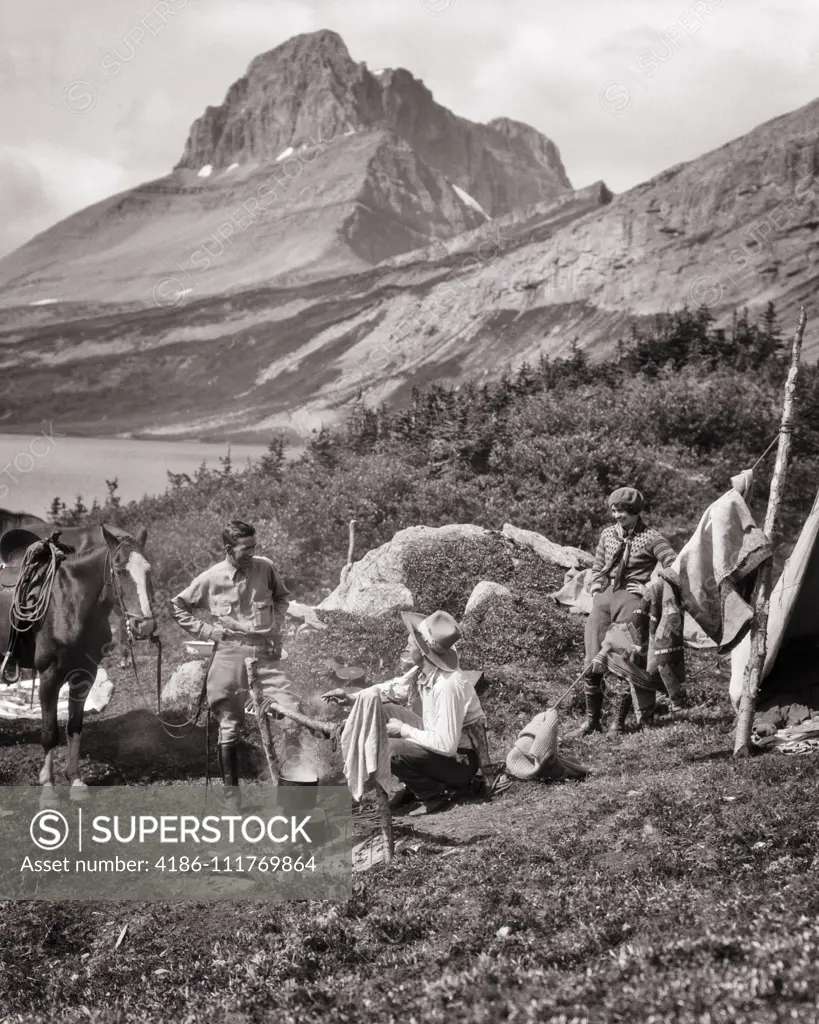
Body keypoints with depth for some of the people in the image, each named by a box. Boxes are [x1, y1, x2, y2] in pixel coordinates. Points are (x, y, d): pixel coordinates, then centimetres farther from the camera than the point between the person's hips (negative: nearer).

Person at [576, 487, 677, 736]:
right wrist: (595, 585, 10)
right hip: (604, 597, 5)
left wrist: (651, 588, -9)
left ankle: (620, 720, 1)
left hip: (631, 597, -4)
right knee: (593, 661, -4)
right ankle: (592, 718, 5)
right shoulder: (608, 534, 17)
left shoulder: (650, 538, 0)